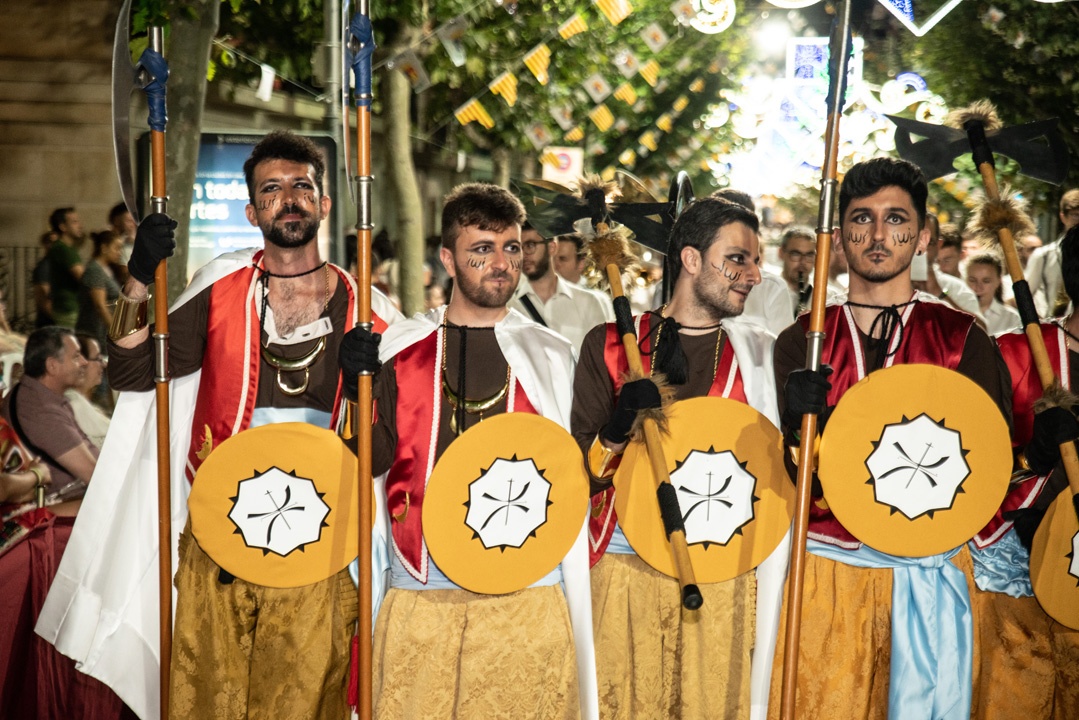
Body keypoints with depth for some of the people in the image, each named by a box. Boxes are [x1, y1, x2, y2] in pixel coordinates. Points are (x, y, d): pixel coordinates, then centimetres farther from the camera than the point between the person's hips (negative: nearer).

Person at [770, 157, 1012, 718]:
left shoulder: (963, 338, 4)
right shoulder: (801, 343, 5)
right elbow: (797, 479, 0)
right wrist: (804, 421, -20)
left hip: (930, 569, 0)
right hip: (826, 564, 0)